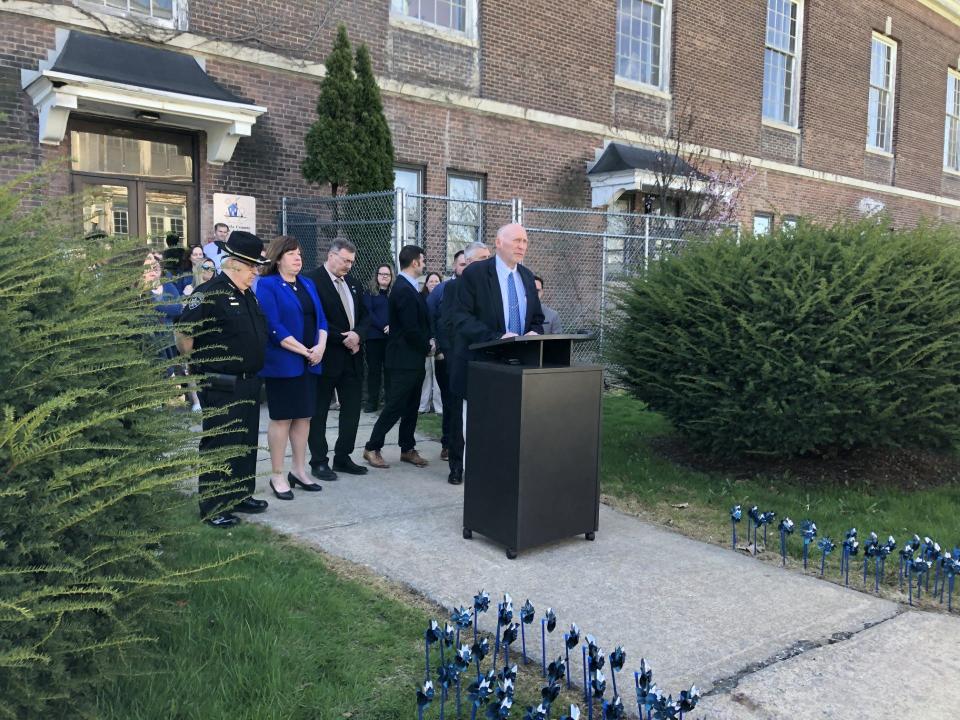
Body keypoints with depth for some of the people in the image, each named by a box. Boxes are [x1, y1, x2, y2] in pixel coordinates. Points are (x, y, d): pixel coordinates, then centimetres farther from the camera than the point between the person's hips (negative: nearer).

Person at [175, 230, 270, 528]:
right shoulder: (209, 293, -15)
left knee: (246, 442, 17)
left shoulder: (249, 295, 12)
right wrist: (199, 365, -7)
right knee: (219, 444, -1)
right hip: (221, 388, -9)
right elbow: (183, 334, -16)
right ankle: (213, 507, 9)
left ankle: (240, 495, 31)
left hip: (249, 383, 9)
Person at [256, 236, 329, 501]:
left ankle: (299, 471, 22)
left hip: (310, 362, 6)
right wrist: (305, 351, -17)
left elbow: (321, 318, 11)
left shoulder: (308, 284, 13)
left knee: (304, 416, 11)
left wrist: (321, 346, -8)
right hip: (283, 362, -6)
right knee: (282, 418, 1)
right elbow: (273, 327, -16)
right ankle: (277, 476, 11)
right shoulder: (267, 285, -7)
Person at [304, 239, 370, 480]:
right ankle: (319, 462, 15)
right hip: (327, 357, -7)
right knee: (319, 411, 5)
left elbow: (364, 315, 13)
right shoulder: (312, 280, -11)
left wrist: (357, 335, -8)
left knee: (352, 408, 10)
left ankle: (342, 457, 23)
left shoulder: (352, 282, 12)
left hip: (352, 356, 7)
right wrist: (343, 339, -15)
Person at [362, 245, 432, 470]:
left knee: (411, 407, 14)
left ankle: (408, 449, 22)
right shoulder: (404, 290, -19)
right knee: (395, 406, -3)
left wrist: (427, 342, 2)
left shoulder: (407, 288, 12)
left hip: (413, 358, 10)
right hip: (405, 359, -10)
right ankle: (372, 448, 8)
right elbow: (411, 329, -22)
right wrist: (427, 347, -7)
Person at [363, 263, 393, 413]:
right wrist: (383, 327, -13)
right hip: (373, 336, -1)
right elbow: (368, 313, -3)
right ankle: (372, 401, 7)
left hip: (392, 337, 1)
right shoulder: (370, 293, 7)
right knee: (373, 368, 3)